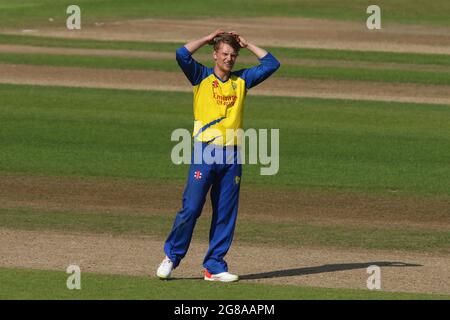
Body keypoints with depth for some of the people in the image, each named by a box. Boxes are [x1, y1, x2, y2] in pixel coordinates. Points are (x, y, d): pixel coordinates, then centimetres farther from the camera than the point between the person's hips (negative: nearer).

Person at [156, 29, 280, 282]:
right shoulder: (201, 77, 6)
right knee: (191, 209, -7)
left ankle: (215, 265, 9)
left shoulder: (242, 80, 15)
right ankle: (172, 257, 6)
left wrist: (246, 44, 13)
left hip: (232, 156, 4)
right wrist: (209, 38, 2)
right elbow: (182, 55, -9)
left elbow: (272, 64, 13)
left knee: (226, 214, 3)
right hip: (205, 152, -3)